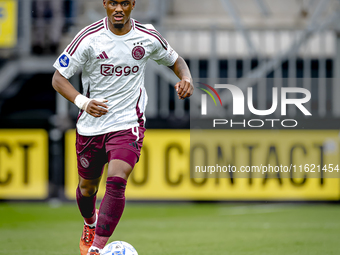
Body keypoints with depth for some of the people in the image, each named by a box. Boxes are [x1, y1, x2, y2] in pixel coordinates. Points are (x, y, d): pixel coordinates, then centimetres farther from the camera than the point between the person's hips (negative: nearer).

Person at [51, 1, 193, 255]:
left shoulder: (148, 37, -4)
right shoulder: (89, 38, -10)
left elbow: (175, 60, 15)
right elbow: (58, 78, -8)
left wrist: (186, 79, -8)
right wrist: (82, 101, -27)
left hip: (128, 123, -1)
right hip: (90, 126, 1)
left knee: (117, 181, -23)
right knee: (88, 186, 16)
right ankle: (90, 224, 51)